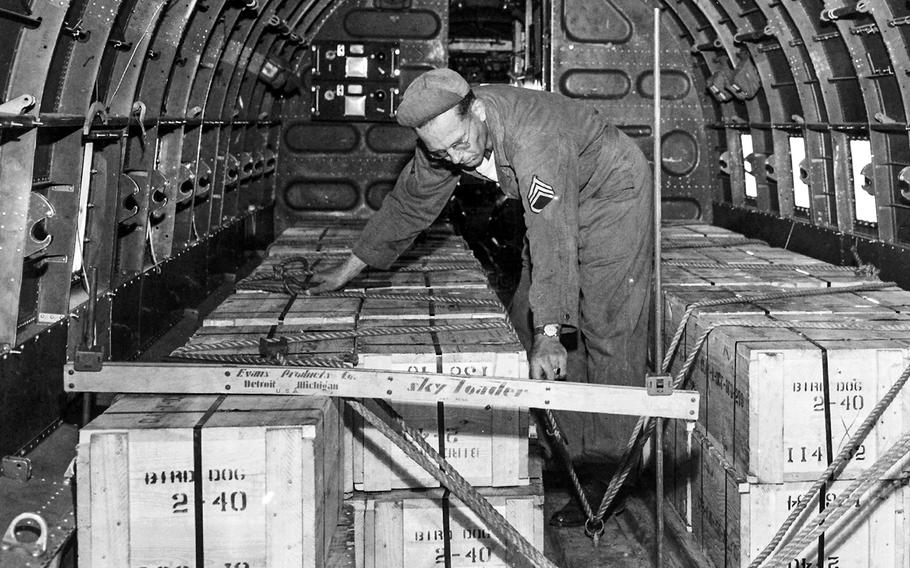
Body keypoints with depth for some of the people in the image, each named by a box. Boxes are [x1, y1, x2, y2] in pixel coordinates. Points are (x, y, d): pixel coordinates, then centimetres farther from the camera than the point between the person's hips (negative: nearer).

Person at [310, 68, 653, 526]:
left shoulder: (533, 140, -40)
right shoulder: (445, 139, -16)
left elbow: (553, 239, -46)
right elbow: (410, 203, -2)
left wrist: (550, 334, -52)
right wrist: (350, 267, 3)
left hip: (612, 193, -8)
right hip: (557, 204, 8)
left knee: (607, 333, -10)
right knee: (522, 324, 6)